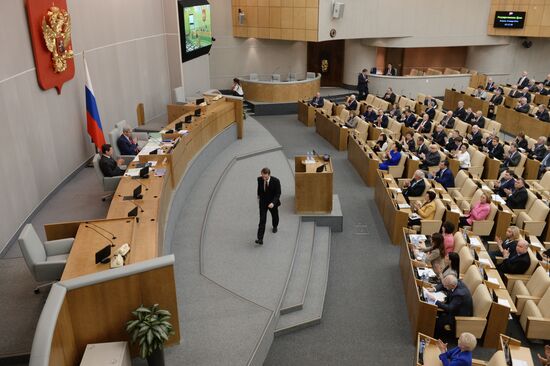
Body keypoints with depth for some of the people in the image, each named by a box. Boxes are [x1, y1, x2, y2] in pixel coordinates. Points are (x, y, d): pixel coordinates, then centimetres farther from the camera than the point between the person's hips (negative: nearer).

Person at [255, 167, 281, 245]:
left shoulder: (276, 181, -24)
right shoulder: (259, 179, -15)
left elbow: (278, 193, -21)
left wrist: (273, 203, -35)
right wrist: (259, 196, 23)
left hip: (272, 202, 0)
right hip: (263, 202, 1)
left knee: (275, 215, 25)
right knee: (262, 220, -8)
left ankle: (275, 227, 58)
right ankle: (260, 239, -12)